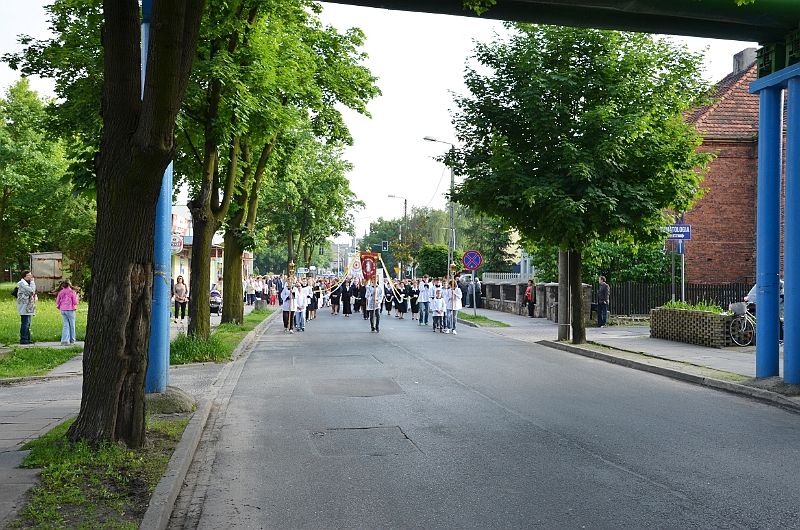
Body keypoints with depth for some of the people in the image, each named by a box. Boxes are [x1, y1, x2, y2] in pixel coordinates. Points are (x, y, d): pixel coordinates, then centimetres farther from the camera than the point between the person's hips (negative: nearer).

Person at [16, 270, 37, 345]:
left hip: (29, 307, 10)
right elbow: (31, 290, -22)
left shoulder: (28, 283, 18)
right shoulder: (22, 283, -12)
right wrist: (32, 281, -13)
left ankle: (27, 339, 17)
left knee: (27, 324, 12)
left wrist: (35, 296, 4)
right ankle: (23, 339, -7)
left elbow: (33, 292, 25)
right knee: (25, 323, -9)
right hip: (25, 307, -10)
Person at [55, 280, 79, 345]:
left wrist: (59, 307, 26)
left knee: (65, 325, 7)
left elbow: (57, 302, 8)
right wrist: (77, 296, 9)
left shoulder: (60, 292, 5)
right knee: (72, 325, 9)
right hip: (70, 310, -4)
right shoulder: (72, 292, -8)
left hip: (63, 310, 4)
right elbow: (75, 302, -7)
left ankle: (64, 340, -4)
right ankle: (72, 340, 16)